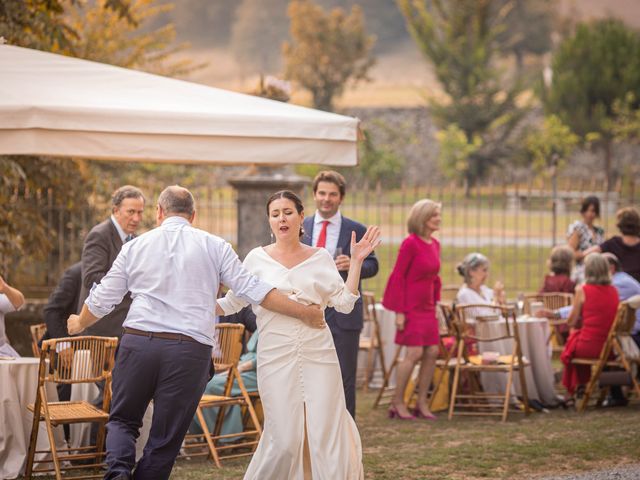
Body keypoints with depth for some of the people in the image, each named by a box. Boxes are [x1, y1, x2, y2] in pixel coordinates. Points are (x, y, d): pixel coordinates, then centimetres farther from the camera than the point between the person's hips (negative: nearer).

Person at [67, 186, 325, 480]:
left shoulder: (135, 247, 9)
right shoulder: (214, 246, 5)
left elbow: (102, 300, 16)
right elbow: (252, 290, 2)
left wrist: (80, 324, 36)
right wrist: (303, 313, 9)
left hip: (137, 342, 1)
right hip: (189, 350, -1)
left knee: (123, 419, 16)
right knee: (165, 439, 8)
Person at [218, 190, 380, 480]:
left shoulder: (320, 258, 9)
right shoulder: (257, 258, 6)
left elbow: (344, 303, 4)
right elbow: (231, 303, 10)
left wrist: (356, 261, -1)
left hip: (318, 354, 1)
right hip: (276, 356, -1)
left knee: (326, 435, -3)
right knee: (284, 440, -6)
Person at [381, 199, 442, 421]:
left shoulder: (435, 244, 9)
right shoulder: (410, 243, -13)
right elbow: (398, 277, -13)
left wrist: (436, 303, 14)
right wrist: (399, 312, -15)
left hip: (427, 309, 8)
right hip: (411, 308, -8)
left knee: (432, 352, 3)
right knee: (415, 353, -11)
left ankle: (422, 404, 11)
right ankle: (397, 403, 0)